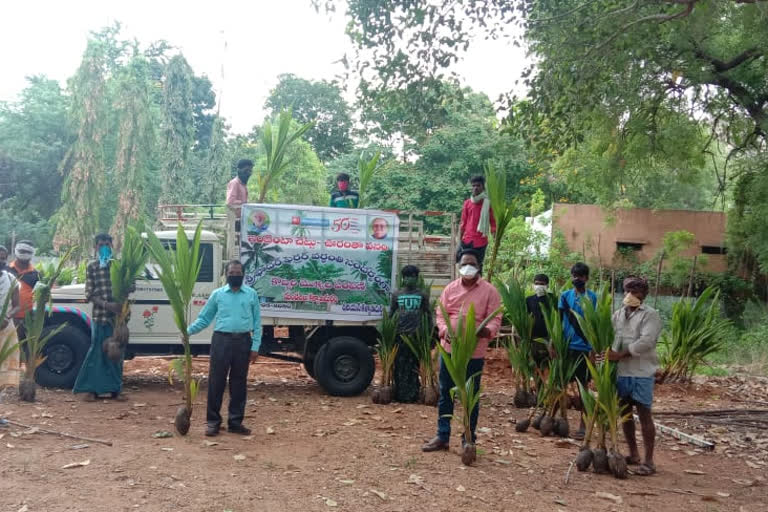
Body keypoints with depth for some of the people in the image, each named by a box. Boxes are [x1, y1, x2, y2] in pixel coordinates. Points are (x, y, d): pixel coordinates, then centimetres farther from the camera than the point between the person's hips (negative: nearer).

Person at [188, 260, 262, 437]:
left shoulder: (251, 294, 7)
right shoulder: (217, 294, 6)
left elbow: (257, 322, 6)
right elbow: (204, 318, 7)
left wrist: (255, 346, -1)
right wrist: (188, 331, -9)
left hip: (243, 341, 1)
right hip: (221, 340, -1)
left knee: (239, 382, 7)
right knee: (216, 381, 0)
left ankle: (235, 421, 17)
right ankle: (213, 421, 10)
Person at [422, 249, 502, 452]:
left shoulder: (489, 291, -2)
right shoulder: (450, 288, 7)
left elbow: (495, 318, -5)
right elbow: (440, 314, 6)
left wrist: (487, 331, -27)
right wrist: (445, 330, -14)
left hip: (475, 352, -3)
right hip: (449, 348, 3)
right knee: (445, 394, 10)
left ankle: (469, 439, 18)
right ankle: (442, 436, 20)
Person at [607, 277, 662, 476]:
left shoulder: (650, 315, -7)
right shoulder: (618, 314, 13)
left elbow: (646, 341, -19)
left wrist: (620, 354, -21)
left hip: (641, 373, -6)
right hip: (620, 371, 6)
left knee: (644, 414, -2)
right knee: (624, 412, 12)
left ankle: (648, 461, 5)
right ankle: (633, 454, 26)